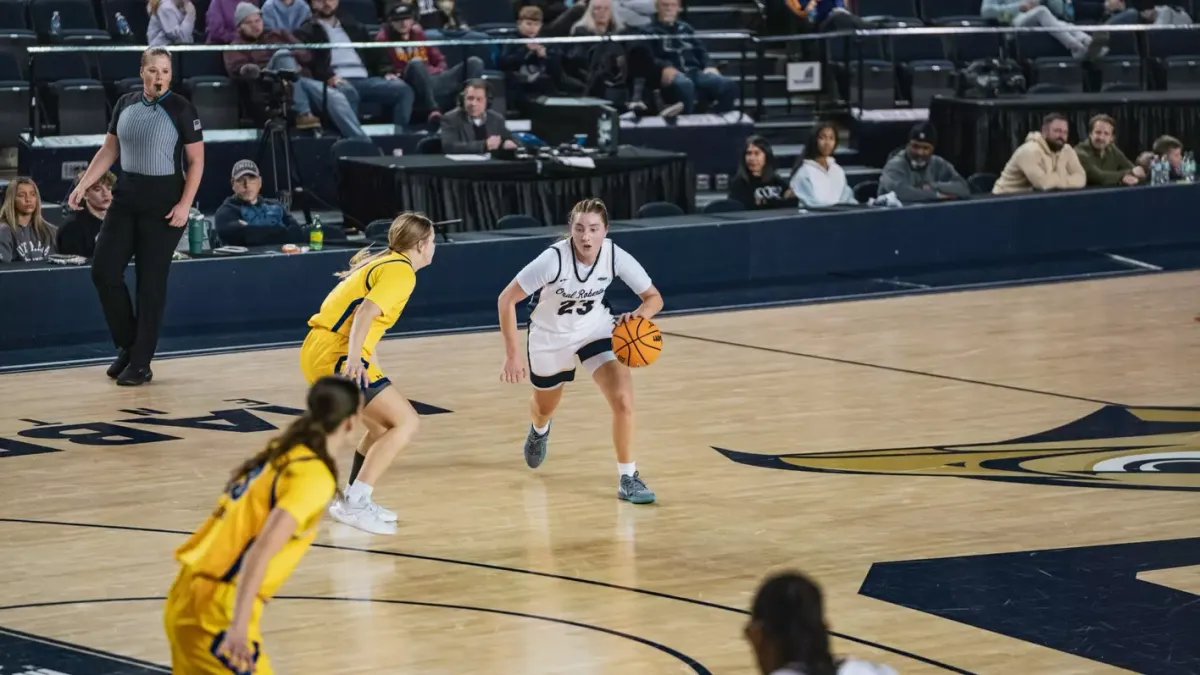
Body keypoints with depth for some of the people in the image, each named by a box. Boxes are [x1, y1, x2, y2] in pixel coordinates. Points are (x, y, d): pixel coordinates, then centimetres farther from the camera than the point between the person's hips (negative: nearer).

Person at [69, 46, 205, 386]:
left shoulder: (182, 109, -9)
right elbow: (109, 150, 14)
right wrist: (83, 185, 6)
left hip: (164, 201, -5)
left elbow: (196, 161, -7)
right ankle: (128, 345, 19)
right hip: (127, 196, 5)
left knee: (151, 282, 0)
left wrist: (185, 204, -16)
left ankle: (141, 364, 9)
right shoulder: (125, 104, 4)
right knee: (104, 271, 0)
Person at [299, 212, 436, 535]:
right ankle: (354, 504, -16)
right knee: (406, 422, -11)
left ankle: (353, 500, 22)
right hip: (337, 356, -10)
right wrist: (354, 357, -35)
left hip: (319, 351, 10)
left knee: (383, 425, 20)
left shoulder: (382, 262, 21)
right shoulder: (401, 271, -9)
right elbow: (366, 311, -24)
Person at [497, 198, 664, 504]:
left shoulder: (615, 256, -25)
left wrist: (640, 315, -38)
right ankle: (539, 431, 63)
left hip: (595, 329, 1)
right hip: (550, 337, -1)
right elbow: (506, 299, -27)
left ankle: (628, 478, -7)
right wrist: (513, 354, -29)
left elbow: (654, 297, -15)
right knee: (545, 407, 23)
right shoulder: (554, 259, -34)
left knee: (623, 398, -20)